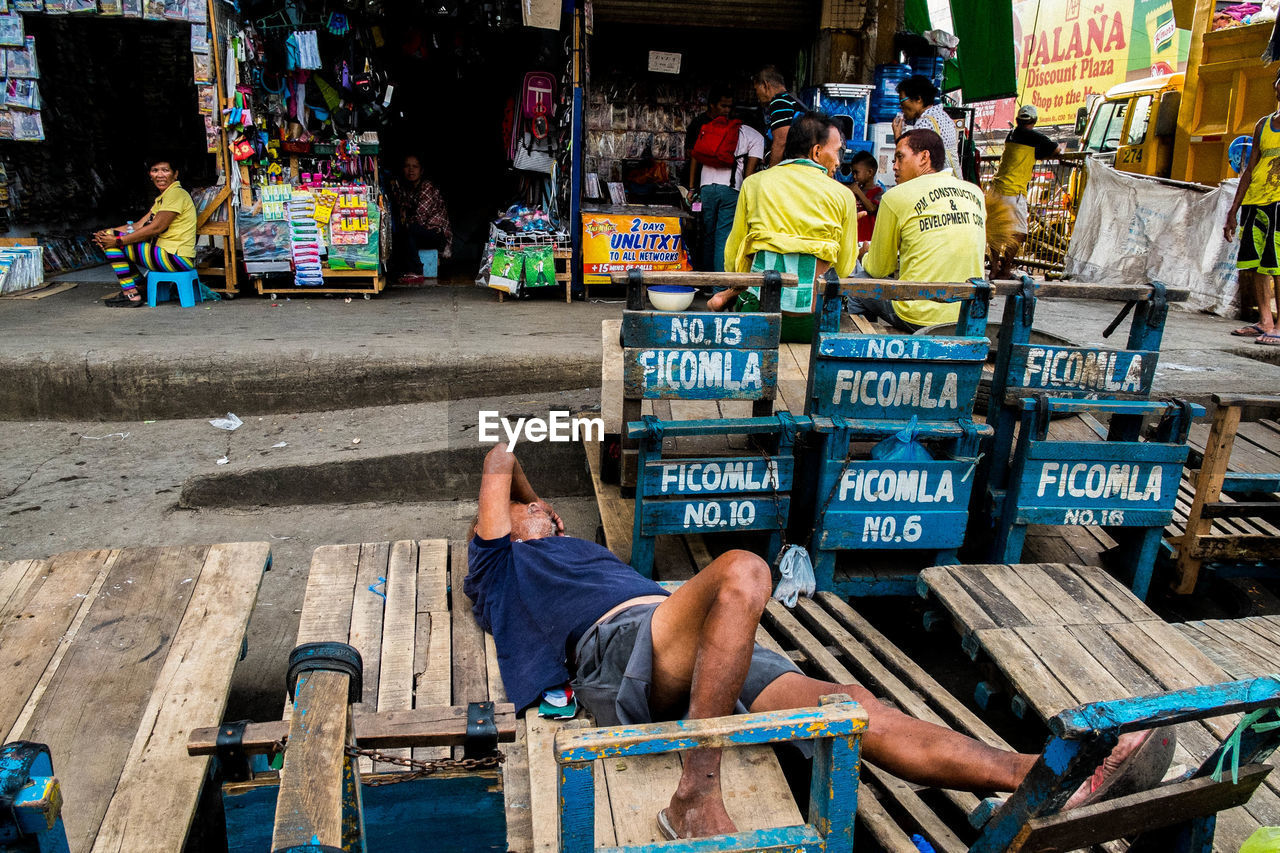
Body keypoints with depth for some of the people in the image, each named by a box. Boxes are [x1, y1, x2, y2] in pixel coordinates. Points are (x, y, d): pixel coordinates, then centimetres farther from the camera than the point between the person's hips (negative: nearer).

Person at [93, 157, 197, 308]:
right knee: (111, 236, 21)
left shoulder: (176, 194, -12)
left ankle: (131, 295, -6)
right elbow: (140, 226, 13)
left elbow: (156, 228, -18)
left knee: (113, 244, -10)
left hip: (177, 258, -10)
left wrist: (117, 240, -14)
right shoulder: (162, 197, 19)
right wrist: (108, 232, -1)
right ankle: (138, 286, 18)